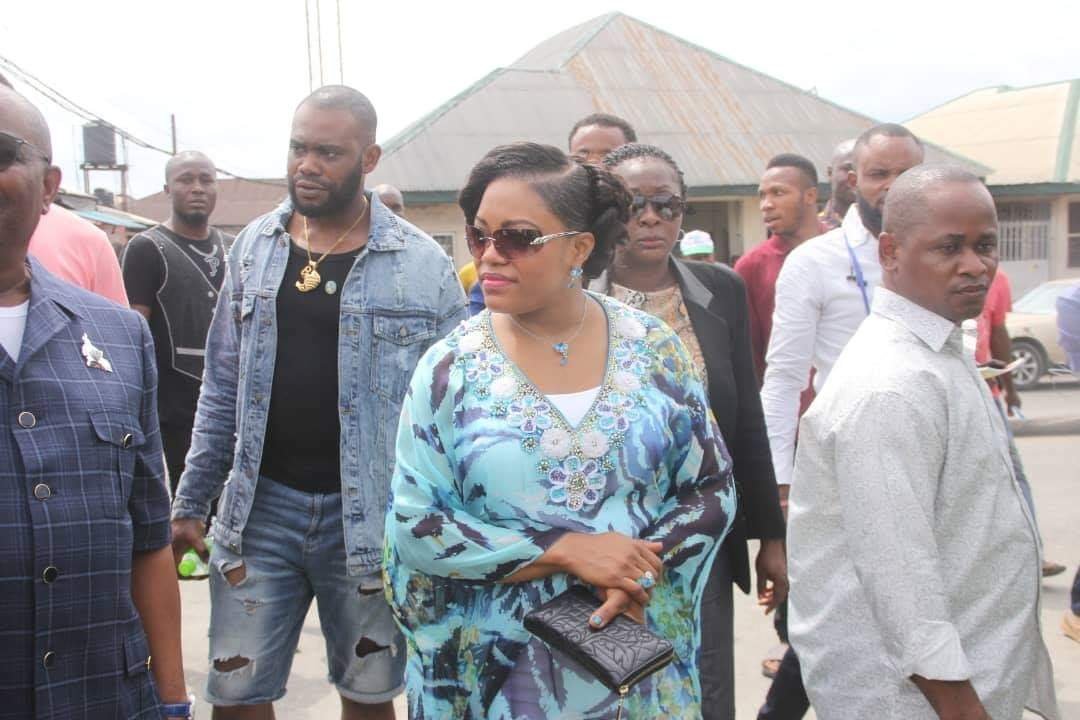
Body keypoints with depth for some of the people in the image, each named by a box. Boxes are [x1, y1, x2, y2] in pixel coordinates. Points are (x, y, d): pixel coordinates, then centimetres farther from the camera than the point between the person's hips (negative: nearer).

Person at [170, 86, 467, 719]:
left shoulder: (423, 265, -6)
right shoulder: (253, 248, 5)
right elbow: (223, 389, 11)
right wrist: (191, 504, 9)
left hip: (370, 516, -2)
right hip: (260, 506, 3)